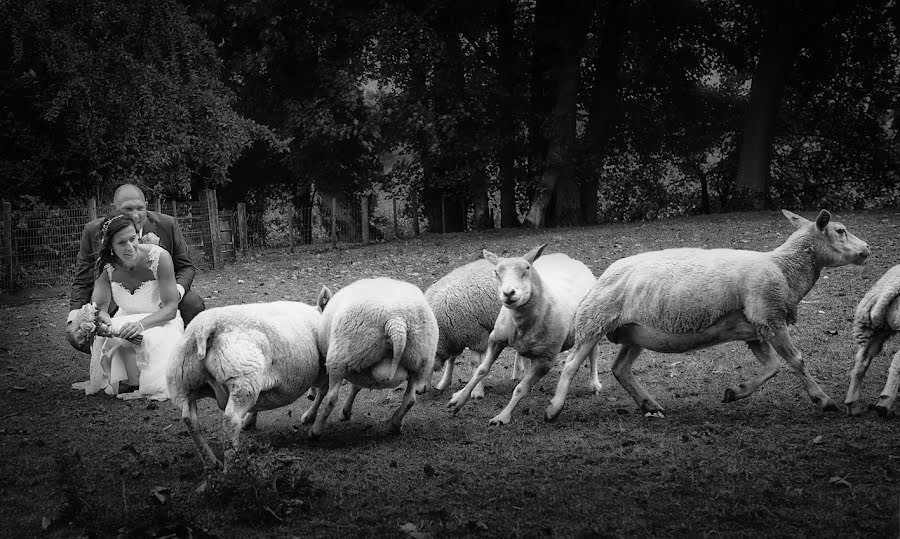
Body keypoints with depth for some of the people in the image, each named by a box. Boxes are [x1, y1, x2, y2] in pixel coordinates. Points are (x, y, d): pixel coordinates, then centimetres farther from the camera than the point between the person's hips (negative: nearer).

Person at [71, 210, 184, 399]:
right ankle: (133, 383, -21)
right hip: (127, 319, 1)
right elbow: (99, 305, -10)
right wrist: (101, 316, -37)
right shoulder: (106, 264, -13)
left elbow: (170, 308, -20)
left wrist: (142, 324, -38)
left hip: (160, 321, -1)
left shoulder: (159, 257, -22)